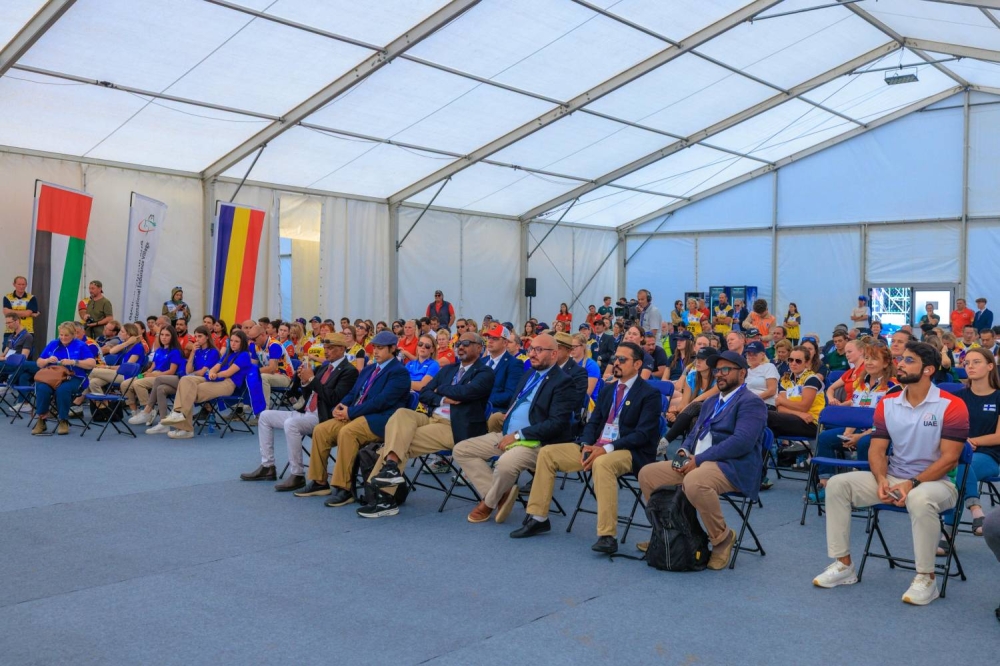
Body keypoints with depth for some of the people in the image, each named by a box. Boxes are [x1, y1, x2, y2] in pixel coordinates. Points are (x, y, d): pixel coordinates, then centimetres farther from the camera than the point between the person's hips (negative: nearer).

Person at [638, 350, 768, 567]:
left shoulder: (751, 402, -6)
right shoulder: (711, 402, 23)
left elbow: (742, 442, -20)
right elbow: (695, 432, 24)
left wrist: (699, 459, -21)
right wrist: (685, 451, -1)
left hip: (731, 467, -9)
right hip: (697, 463, 9)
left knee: (694, 482, -39)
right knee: (647, 474, 2)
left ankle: (722, 537, -16)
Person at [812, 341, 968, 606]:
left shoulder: (951, 406, -12)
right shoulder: (887, 404, 4)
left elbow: (949, 458, -15)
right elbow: (877, 450, 3)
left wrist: (913, 484, -22)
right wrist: (882, 480, -17)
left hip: (936, 482, -5)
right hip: (893, 478, 6)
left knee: (920, 499, -41)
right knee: (837, 484, -13)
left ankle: (926, 578, -21)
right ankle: (843, 564, -6)